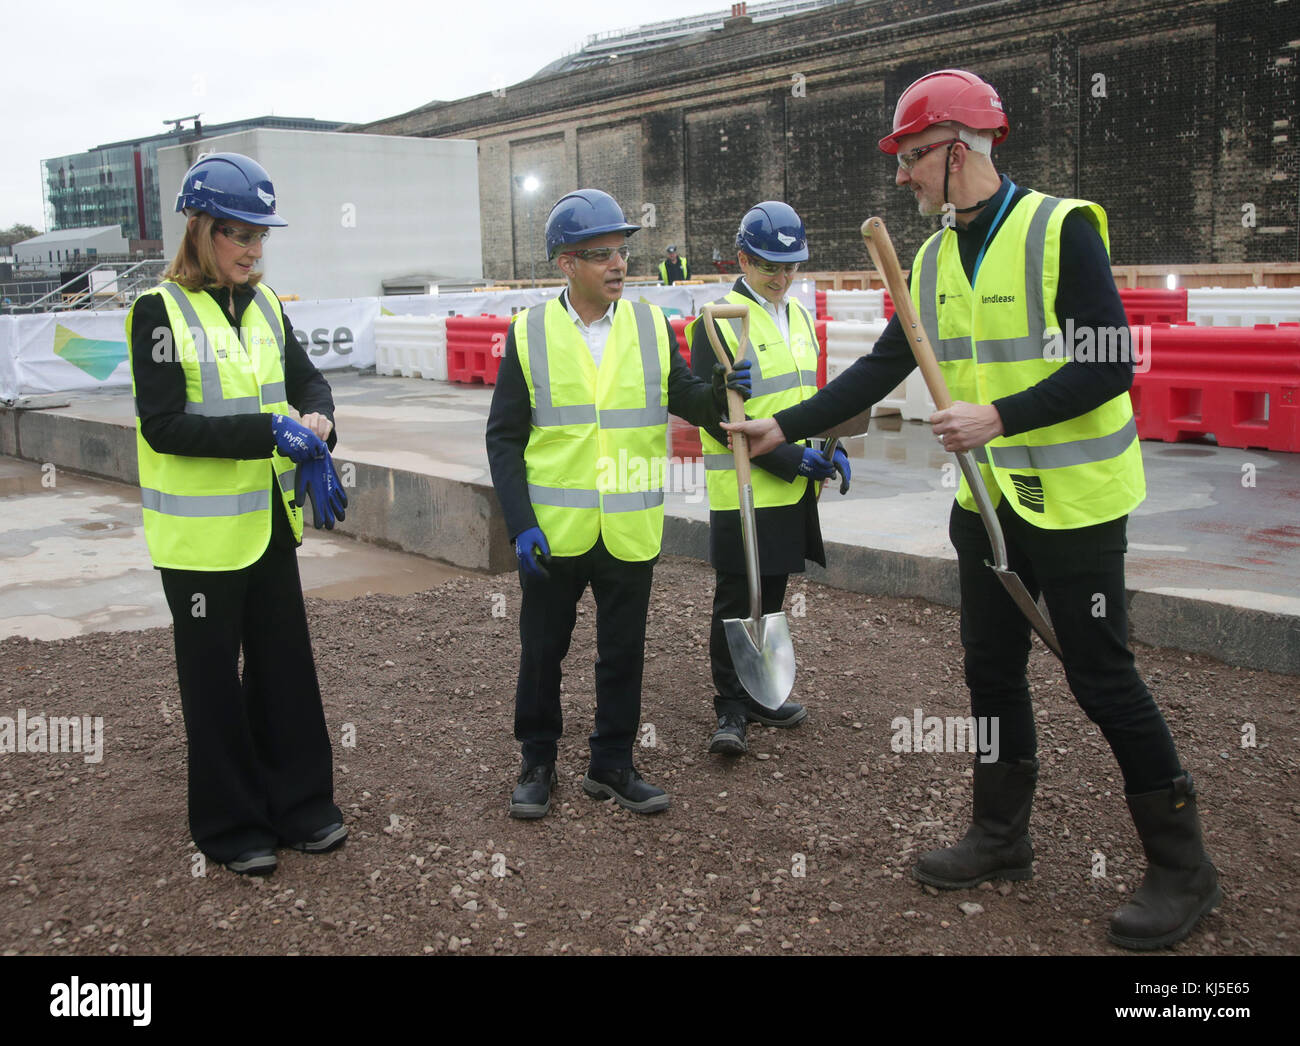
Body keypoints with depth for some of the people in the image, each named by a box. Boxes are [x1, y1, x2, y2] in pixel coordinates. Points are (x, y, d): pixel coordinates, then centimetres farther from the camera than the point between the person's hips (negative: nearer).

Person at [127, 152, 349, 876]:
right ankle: (232, 826, 21)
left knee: (287, 660, 12)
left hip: (269, 521, 6)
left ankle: (301, 803, 27)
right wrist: (269, 432, -26)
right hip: (201, 533, -6)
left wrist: (316, 427, -13)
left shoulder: (265, 306, 9)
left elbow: (308, 381, 10)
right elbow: (164, 426, -18)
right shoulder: (160, 311, -11)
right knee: (215, 677, 7)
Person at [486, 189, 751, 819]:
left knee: (623, 654, 12)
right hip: (554, 530, -1)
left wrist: (724, 391, -17)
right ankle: (537, 764, 29)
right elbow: (504, 437, -2)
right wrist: (521, 523, -11)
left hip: (630, 530, 2)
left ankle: (611, 766, 29)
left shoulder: (652, 326, 3)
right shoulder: (528, 333, -2)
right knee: (541, 653, 11)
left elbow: (688, 402, 6)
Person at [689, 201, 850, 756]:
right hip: (742, 490, -7)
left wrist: (831, 448, 3)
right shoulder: (717, 321, -11)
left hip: (793, 490, 7)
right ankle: (731, 710, 9)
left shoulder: (799, 316, 13)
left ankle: (759, 693, 29)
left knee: (771, 595, 16)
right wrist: (788, 458, -20)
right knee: (735, 601, -1)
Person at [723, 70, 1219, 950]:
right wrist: (784, 428, 6)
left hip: (1073, 501, -7)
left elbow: (1110, 366, -20)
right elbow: (881, 369, 10)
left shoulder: (1060, 228, -15)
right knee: (992, 670, 13)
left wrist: (998, 417, -26)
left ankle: (1182, 868, 17)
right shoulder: (934, 260, 7)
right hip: (988, 502, 7)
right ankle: (1002, 839, 31)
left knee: (1101, 678, 0)